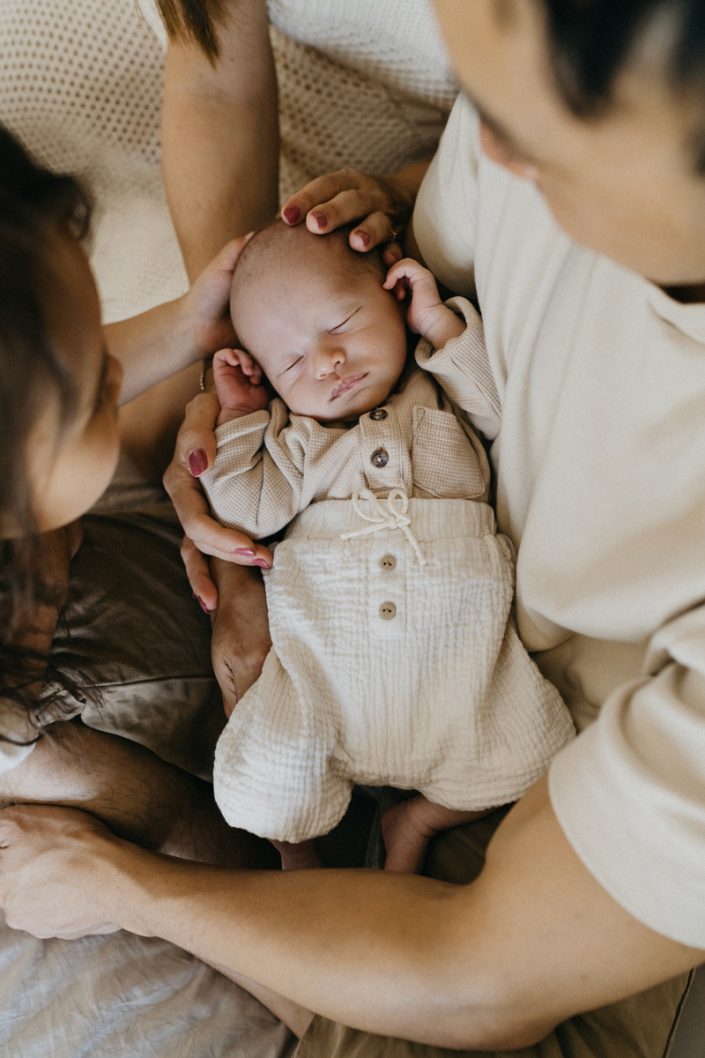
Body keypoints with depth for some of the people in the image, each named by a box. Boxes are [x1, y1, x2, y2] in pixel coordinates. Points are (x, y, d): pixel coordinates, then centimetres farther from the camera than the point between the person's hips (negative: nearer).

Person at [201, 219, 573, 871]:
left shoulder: (445, 388, 12)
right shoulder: (291, 428, 13)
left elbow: (513, 410, -6)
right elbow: (250, 513, 3)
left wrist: (441, 322, -3)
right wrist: (238, 415, 3)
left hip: (457, 644, 1)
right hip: (323, 652, 0)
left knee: (529, 755, -11)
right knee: (265, 787, -13)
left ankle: (417, 820, 16)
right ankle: (295, 843, 24)